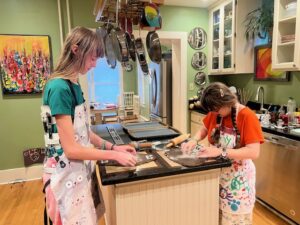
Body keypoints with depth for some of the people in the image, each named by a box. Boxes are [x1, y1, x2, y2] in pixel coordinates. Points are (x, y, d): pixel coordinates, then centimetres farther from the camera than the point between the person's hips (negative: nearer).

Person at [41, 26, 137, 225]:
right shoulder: (59, 88, -23)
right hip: (67, 175, -8)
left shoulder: (74, 85, 4)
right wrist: (114, 155, -16)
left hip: (81, 170, 8)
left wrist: (113, 146, 4)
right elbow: (71, 149, -22)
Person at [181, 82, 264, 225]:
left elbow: (254, 152, -26)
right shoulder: (215, 113, -3)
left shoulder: (247, 117, -20)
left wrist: (220, 152, -33)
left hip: (237, 177, -5)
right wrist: (194, 140, -9)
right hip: (216, 173, 5)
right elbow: (204, 129, 12)